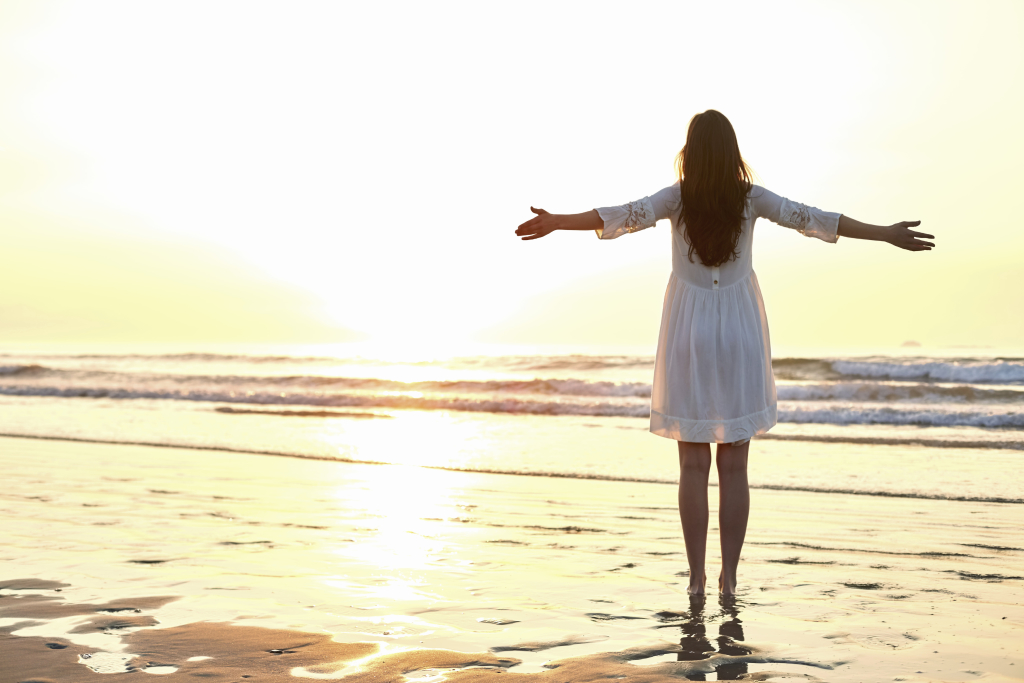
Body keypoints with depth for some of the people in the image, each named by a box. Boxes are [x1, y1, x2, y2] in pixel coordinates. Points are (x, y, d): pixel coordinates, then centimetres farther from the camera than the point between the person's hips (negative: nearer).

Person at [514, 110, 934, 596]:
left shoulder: (677, 198, -10)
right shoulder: (751, 199, -7)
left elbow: (623, 215, -21)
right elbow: (814, 220, -9)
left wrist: (557, 223, -25)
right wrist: (886, 234, -5)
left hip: (689, 336, 0)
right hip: (739, 336, 1)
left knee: (694, 465, 4)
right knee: (734, 467, 5)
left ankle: (696, 575, 3)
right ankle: (728, 576, 5)